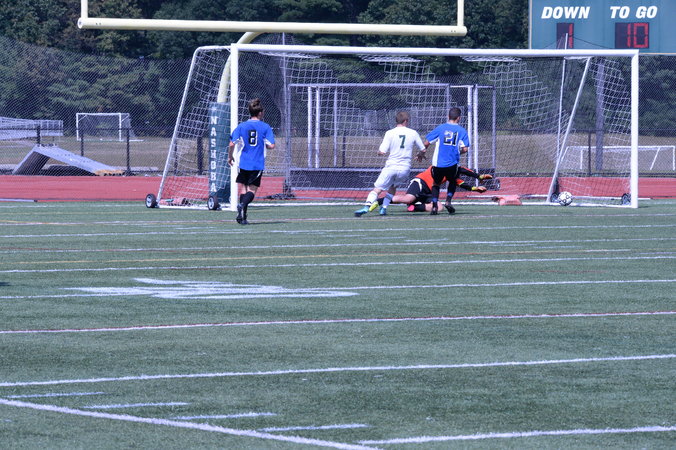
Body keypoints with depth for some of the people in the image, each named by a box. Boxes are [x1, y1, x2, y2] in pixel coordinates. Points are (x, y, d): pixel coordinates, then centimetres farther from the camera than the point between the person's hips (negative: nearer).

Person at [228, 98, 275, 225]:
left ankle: (243, 217, 0)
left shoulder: (241, 126, 2)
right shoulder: (265, 127, -2)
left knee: (242, 188, 11)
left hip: (244, 163, 1)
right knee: (252, 190, 4)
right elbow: (271, 145, -6)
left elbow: (232, 144, -5)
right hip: (258, 164, -1)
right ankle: (243, 205, -27)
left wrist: (230, 156, 11)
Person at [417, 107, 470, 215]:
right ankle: (448, 201, 8)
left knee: (436, 183, 19)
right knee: (452, 181, 27)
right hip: (452, 163, 0)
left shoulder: (440, 128, 2)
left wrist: (421, 153, 19)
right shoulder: (462, 131, 2)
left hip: (438, 163, 0)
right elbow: (465, 149, -5)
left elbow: (426, 142, 1)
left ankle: (434, 206, 3)